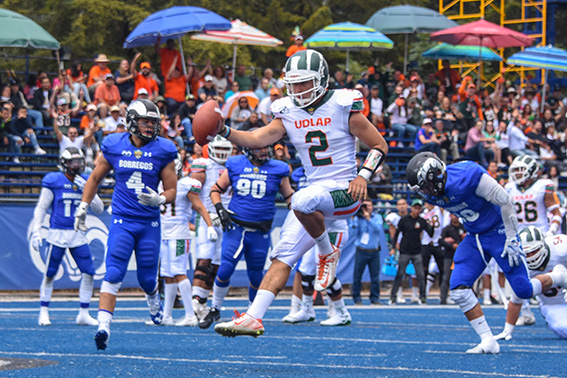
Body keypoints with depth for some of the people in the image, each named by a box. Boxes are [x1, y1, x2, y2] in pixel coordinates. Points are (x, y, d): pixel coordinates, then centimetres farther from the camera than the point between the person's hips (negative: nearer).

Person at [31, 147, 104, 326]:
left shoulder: (86, 182, 6)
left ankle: (84, 314, 6)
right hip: (57, 234, -4)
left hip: (78, 235, 4)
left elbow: (99, 209, 3)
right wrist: (36, 232, -6)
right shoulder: (54, 181, -6)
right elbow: (41, 208, 0)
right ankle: (43, 313, 16)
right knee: (50, 274, 2)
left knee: (89, 273, -4)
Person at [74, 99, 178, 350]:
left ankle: (153, 300, 45)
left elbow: (172, 190, 3)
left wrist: (158, 199, -19)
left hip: (149, 223, 1)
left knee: (147, 279, 9)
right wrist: (82, 207, 12)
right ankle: (103, 326, -20)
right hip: (122, 220, -1)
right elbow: (95, 178, 15)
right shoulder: (114, 147, 0)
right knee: (113, 274, -16)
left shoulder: (163, 152, -2)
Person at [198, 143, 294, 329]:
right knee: (225, 269, -12)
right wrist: (220, 210, -3)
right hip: (235, 227, 0)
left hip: (260, 232, 1)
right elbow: (216, 189, 12)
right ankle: (215, 309, 7)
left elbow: (290, 198, 12)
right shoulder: (235, 166, 1)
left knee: (255, 275, 6)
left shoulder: (277, 170, 1)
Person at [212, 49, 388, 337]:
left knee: (302, 201, -36)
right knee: (283, 255, -5)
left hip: (344, 193, -6)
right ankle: (253, 317, -9)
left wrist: (363, 176, -16)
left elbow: (380, 146, 0)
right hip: (316, 191, 6)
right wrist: (224, 131, -22)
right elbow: (257, 139, -5)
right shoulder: (288, 113, 7)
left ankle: (328, 253, -10)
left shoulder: (342, 107, -7)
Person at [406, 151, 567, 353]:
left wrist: (512, 239, -18)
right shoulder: (431, 192, -9)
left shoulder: (468, 176, -31)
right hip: (474, 237, 6)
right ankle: (488, 342, -5)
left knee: (523, 291, -4)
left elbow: (505, 201, -22)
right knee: (459, 289, -11)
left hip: (499, 230, -6)